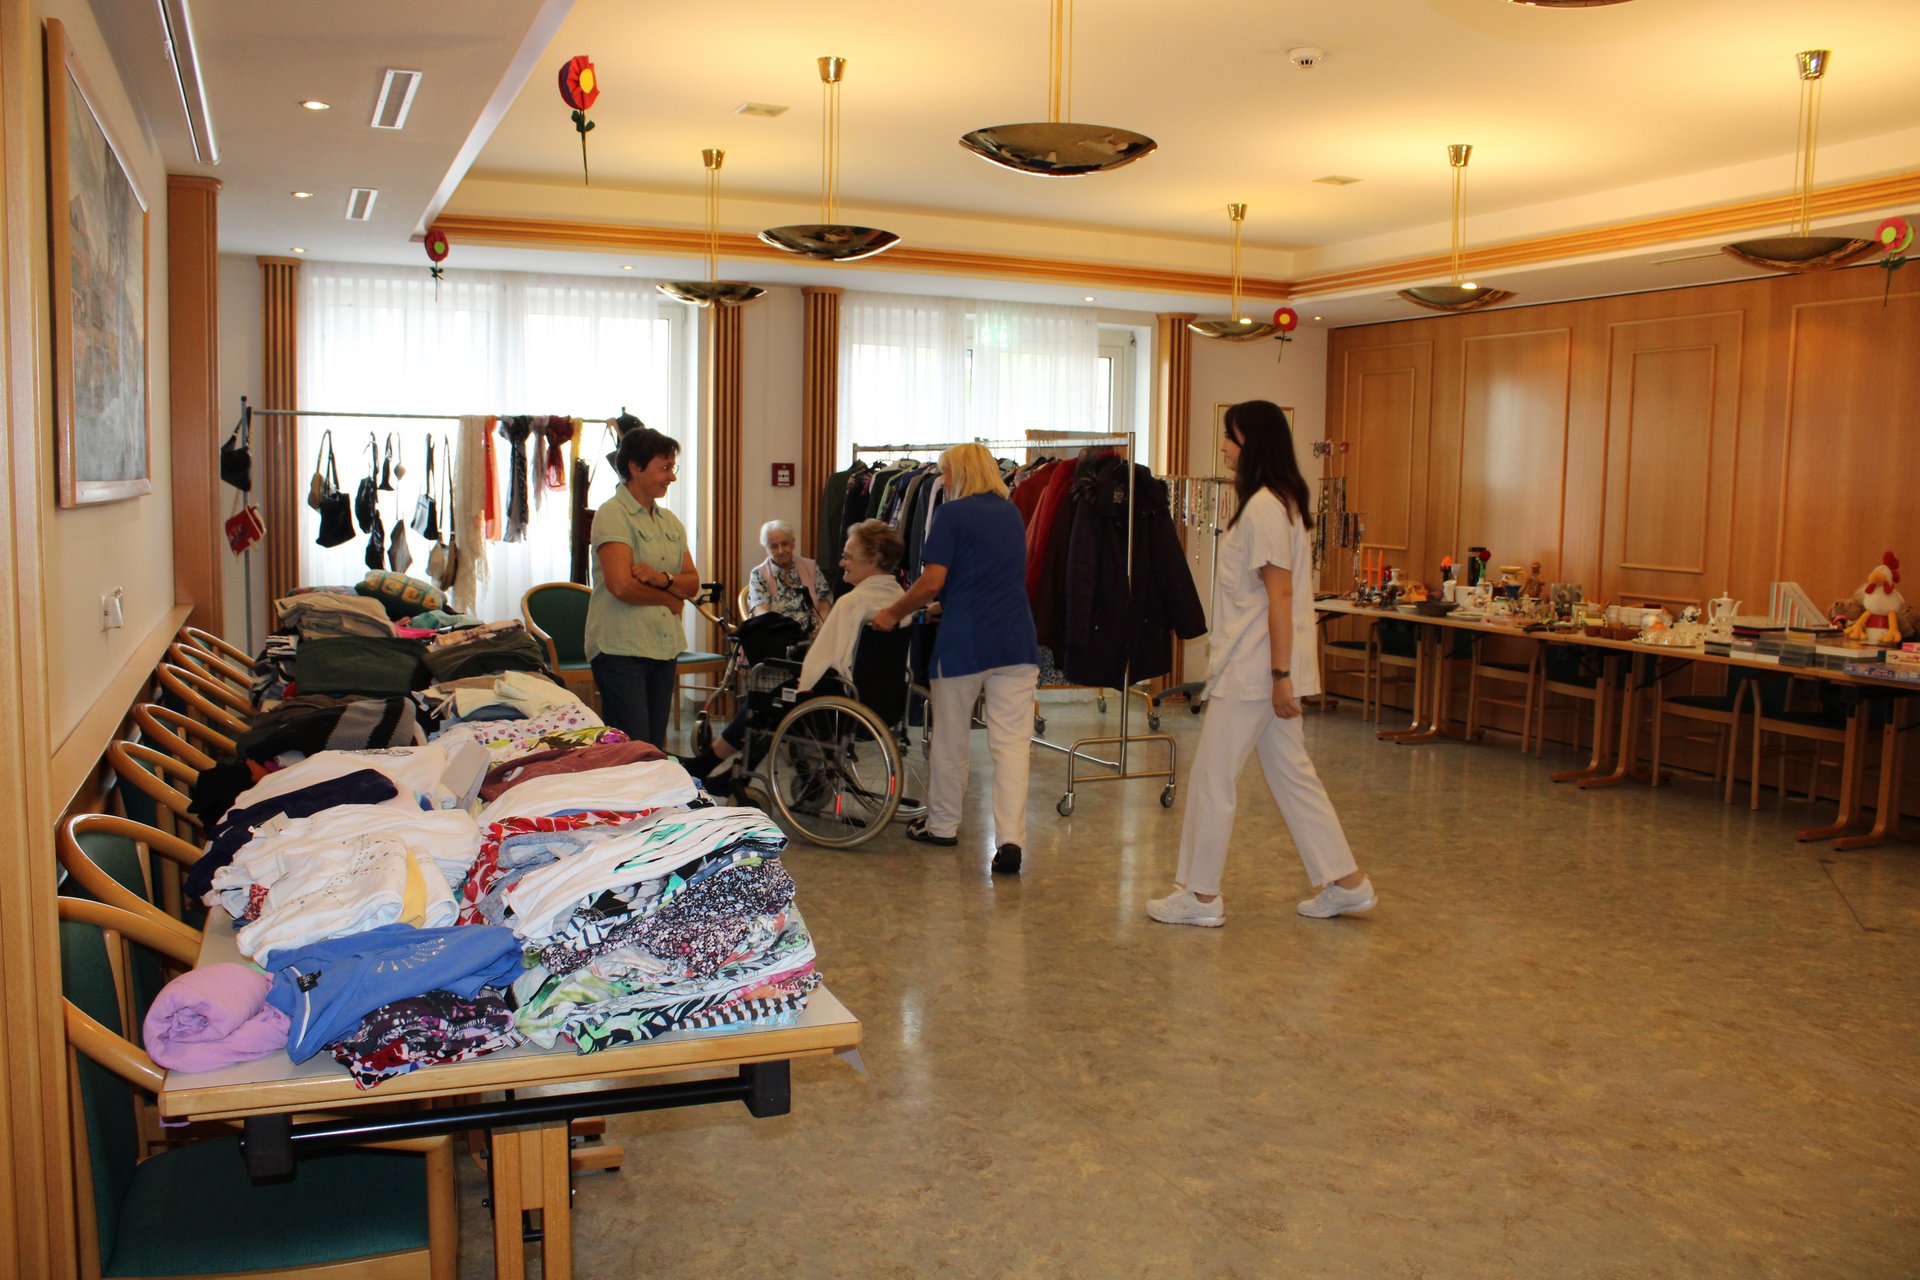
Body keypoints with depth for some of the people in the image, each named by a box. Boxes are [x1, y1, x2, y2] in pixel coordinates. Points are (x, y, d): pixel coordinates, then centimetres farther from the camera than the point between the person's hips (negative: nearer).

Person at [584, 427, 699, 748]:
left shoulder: (670, 521, 16)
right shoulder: (612, 514, -8)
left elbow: (693, 584, 9)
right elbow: (621, 585, -19)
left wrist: (662, 578, -13)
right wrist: (670, 599, -3)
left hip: (664, 647, 7)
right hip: (620, 648, -7)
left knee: (656, 748, 8)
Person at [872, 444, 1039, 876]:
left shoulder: (952, 513, -5)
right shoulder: (1012, 514, 15)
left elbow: (932, 582, -12)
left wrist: (893, 613, 4)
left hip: (964, 641, -4)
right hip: (1017, 641, 5)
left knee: (950, 740, 13)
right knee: (1011, 742, 0)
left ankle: (942, 825, 28)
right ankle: (1010, 838, -10)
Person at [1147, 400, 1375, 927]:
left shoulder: (1263, 508, -16)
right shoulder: (1280, 502, 14)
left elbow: (1280, 595, -20)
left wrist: (1281, 676, -20)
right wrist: (1282, 675, 18)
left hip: (1253, 671, -10)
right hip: (1263, 667, 10)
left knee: (1212, 778, 0)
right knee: (1292, 773, 14)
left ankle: (1201, 896, 10)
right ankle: (1347, 883, 19)